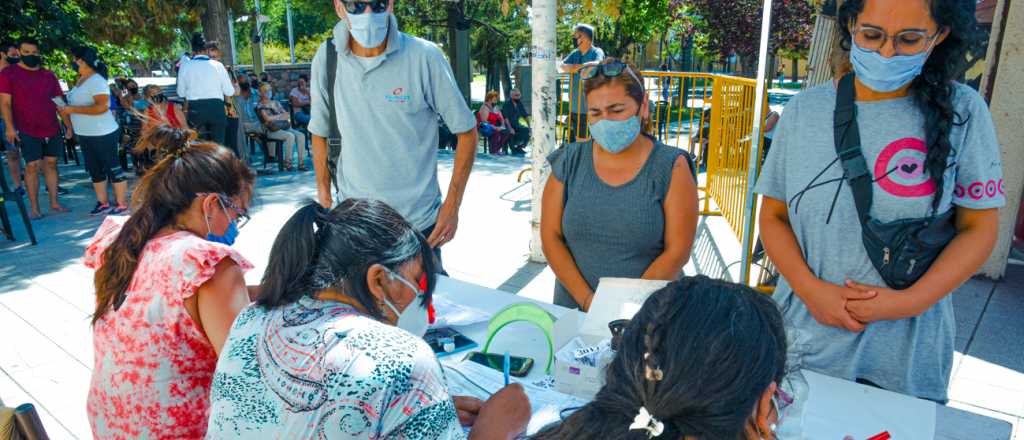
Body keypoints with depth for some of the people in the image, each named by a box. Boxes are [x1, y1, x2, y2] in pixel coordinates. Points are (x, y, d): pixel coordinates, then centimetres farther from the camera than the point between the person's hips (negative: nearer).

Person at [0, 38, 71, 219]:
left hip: (52, 129, 4)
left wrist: (69, 126, 8)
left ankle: (54, 203, 14)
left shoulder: (48, 75, 9)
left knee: (51, 164, 7)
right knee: (32, 166, -4)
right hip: (27, 131, -3)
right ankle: (34, 208, 1)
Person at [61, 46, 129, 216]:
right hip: (86, 135, 10)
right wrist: (66, 109, 3)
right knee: (95, 170, 15)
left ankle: (122, 204, 5)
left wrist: (73, 109, -24)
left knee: (113, 169, -2)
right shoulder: (81, 80, 11)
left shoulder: (96, 81, -17)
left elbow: (102, 107, -27)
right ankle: (103, 202, 24)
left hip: (103, 135, -10)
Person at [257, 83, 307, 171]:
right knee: (290, 136, -33)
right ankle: (287, 163, -25)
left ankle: (301, 163, -22)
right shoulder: (261, 106, 4)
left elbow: (286, 114, 19)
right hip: (272, 130, -6)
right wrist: (280, 115, -1)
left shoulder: (276, 103, 23)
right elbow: (267, 118, -11)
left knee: (301, 135, -19)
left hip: (285, 127, 6)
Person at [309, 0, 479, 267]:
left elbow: (466, 131, -6)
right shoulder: (325, 59, -4)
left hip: (419, 222, -2)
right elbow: (320, 134, 9)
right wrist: (325, 202, 7)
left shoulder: (425, 57, -13)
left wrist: (452, 205, -9)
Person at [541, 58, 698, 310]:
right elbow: (551, 237, 2)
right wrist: (587, 300, -8)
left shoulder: (671, 167, -1)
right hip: (573, 308, 2)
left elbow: (677, 252, -6)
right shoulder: (569, 162, 5)